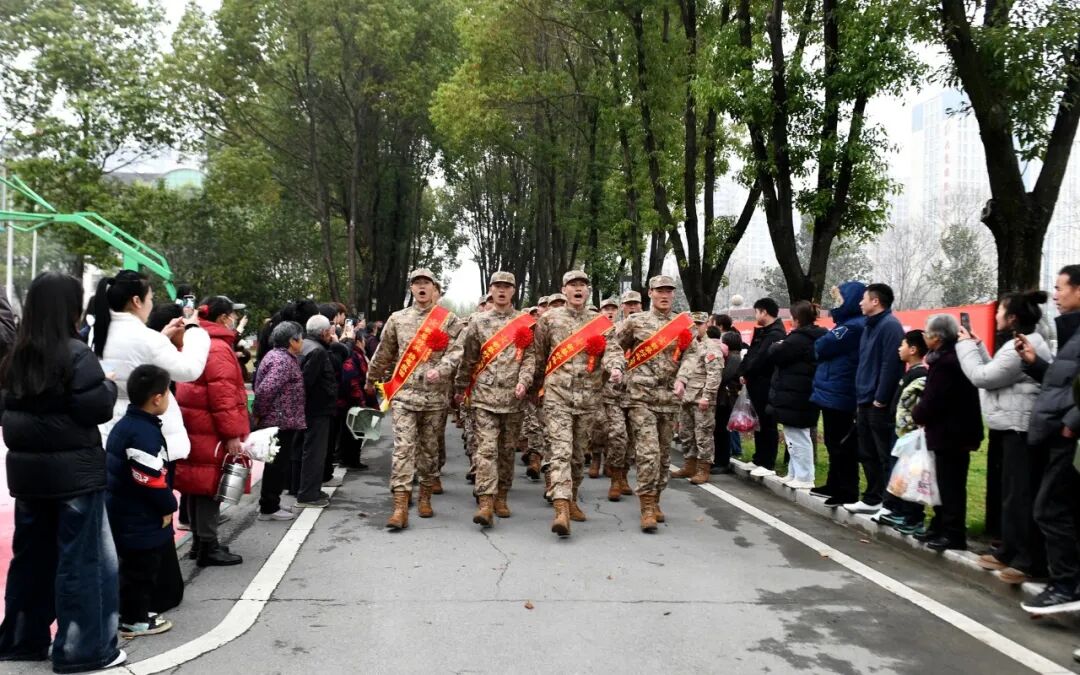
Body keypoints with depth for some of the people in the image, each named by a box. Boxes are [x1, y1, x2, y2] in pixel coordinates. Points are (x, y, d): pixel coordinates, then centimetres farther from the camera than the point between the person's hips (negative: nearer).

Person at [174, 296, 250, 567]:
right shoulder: (218, 349, -16)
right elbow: (223, 396, -22)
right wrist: (232, 434, -21)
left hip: (196, 429, 10)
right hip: (211, 431, -10)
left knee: (200, 485, 16)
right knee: (211, 486, -4)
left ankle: (199, 541, 26)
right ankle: (208, 547, 2)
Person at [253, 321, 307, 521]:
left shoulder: (277, 355, 15)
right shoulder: (283, 361, -18)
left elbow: (264, 389, 20)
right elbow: (265, 390, -27)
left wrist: (260, 414, 19)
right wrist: (259, 413, -15)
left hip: (278, 421, 10)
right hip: (282, 422, -10)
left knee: (277, 464, 17)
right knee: (278, 464, -1)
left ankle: (269, 504, 25)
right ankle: (268, 508, 7)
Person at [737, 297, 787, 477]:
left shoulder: (776, 334, -15)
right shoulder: (761, 332, 17)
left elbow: (760, 358, -21)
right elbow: (750, 354, 14)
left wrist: (746, 374, -10)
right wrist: (743, 373, 1)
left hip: (766, 385, -10)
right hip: (756, 383, 10)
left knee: (767, 424, -4)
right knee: (758, 422, 16)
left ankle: (768, 465, 0)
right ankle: (759, 459, 25)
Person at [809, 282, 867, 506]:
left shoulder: (853, 326, -19)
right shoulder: (849, 324, 14)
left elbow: (821, 347, -16)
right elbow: (826, 349, 17)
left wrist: (819, 344, 3)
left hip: (839, 395, -10)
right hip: (834, 392, 10)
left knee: (842, 445, -2)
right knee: (834, 443, 18)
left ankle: (848, 492, 5)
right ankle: (835, 486, 28)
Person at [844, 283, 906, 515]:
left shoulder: (890, 325, -12)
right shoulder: (870, 326, 17)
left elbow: (890, 365, -20)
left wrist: (880, 399, -20)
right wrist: (860, 398, 16)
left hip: (880, 404, -10)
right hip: (865, 402, 10)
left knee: (885, 456, -3)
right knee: (867, 454, 14)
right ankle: (873, 498, 24)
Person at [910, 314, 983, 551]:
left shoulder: (944, 362, -21)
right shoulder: (953, 357, 11)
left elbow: (931, 401, -22)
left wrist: (917, 416, -5)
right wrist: (922, 415, 7)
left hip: (949, 434, -10)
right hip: (955, 431, 10)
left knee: (950, 486, -3)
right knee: (946, 485, 16)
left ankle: (954, 535, 3)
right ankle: (940, 527, 25)